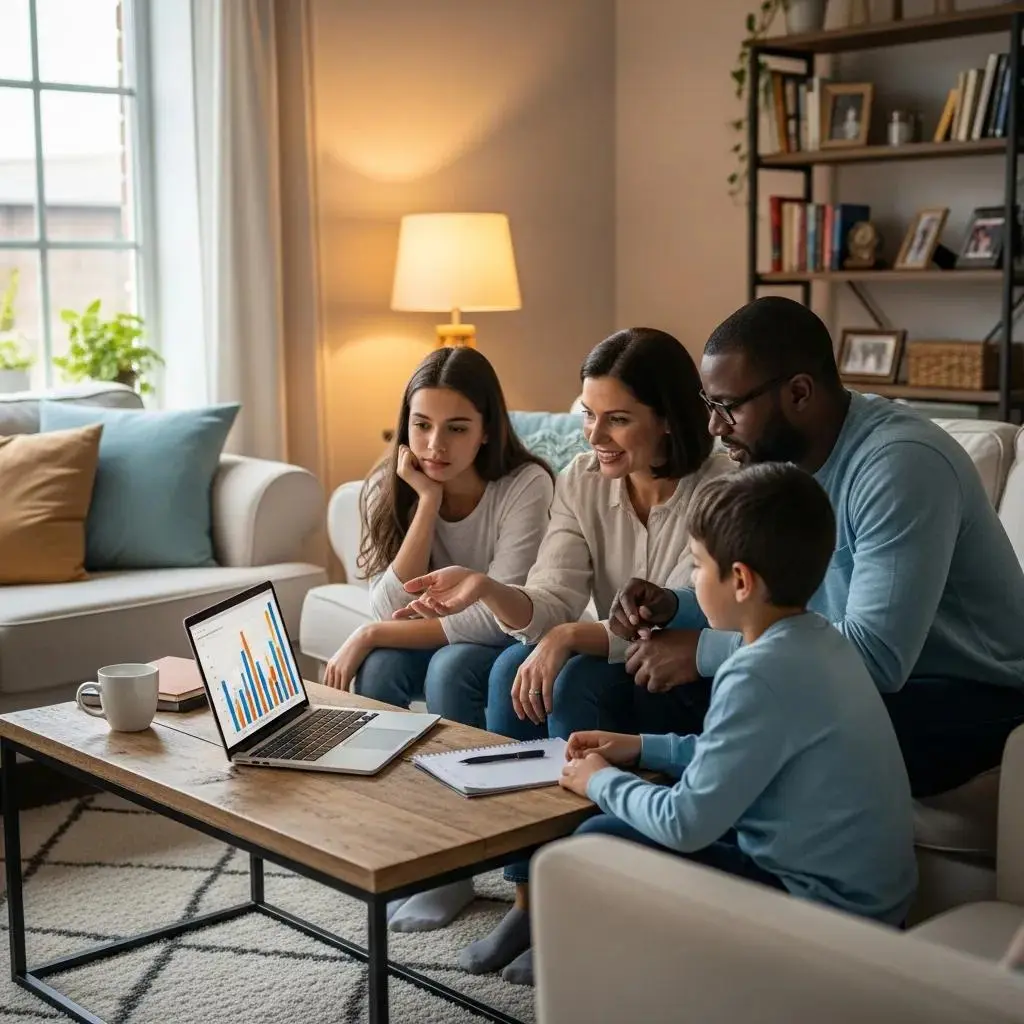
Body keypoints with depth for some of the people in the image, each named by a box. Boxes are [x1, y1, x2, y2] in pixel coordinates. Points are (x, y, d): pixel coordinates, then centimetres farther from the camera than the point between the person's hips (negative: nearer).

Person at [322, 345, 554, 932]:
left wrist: (369, 636, -29)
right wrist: (428, 500, -28)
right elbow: (391, 610, -21)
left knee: (450, 668, -33)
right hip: (434, 638, 4)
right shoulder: (392, 488, -11)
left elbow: (497, 618, -29)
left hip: (509, 649, -3)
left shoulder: (526, 486, -24)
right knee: (376, 671, -27)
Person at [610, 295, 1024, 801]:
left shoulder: (901, 463, -27)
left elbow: (876, 655, -34)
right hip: (871, 680, 8)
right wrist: (673, 607, -9)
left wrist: (705, 650, -29)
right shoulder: (781, 456, 0)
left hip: (974, 694, -8)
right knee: (679, 697, -5)